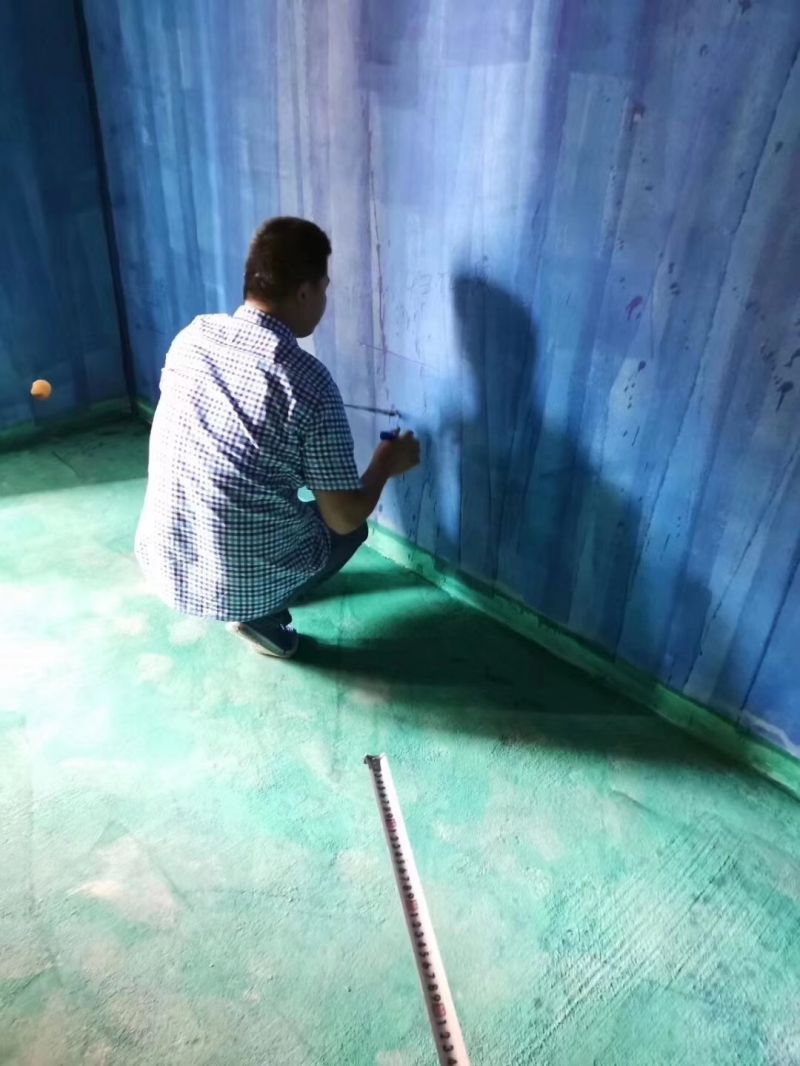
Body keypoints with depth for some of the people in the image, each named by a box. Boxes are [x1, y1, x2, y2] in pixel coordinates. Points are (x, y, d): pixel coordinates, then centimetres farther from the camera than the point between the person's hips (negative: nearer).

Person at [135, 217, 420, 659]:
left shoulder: (191, 335, -3)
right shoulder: (309, 383, -20)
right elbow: (345, 518, -13)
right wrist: (386, 463, 6)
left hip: (161, 561, 6)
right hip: (240, 585, -5)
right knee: (352, 528, 22)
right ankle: (261, 616, 9)